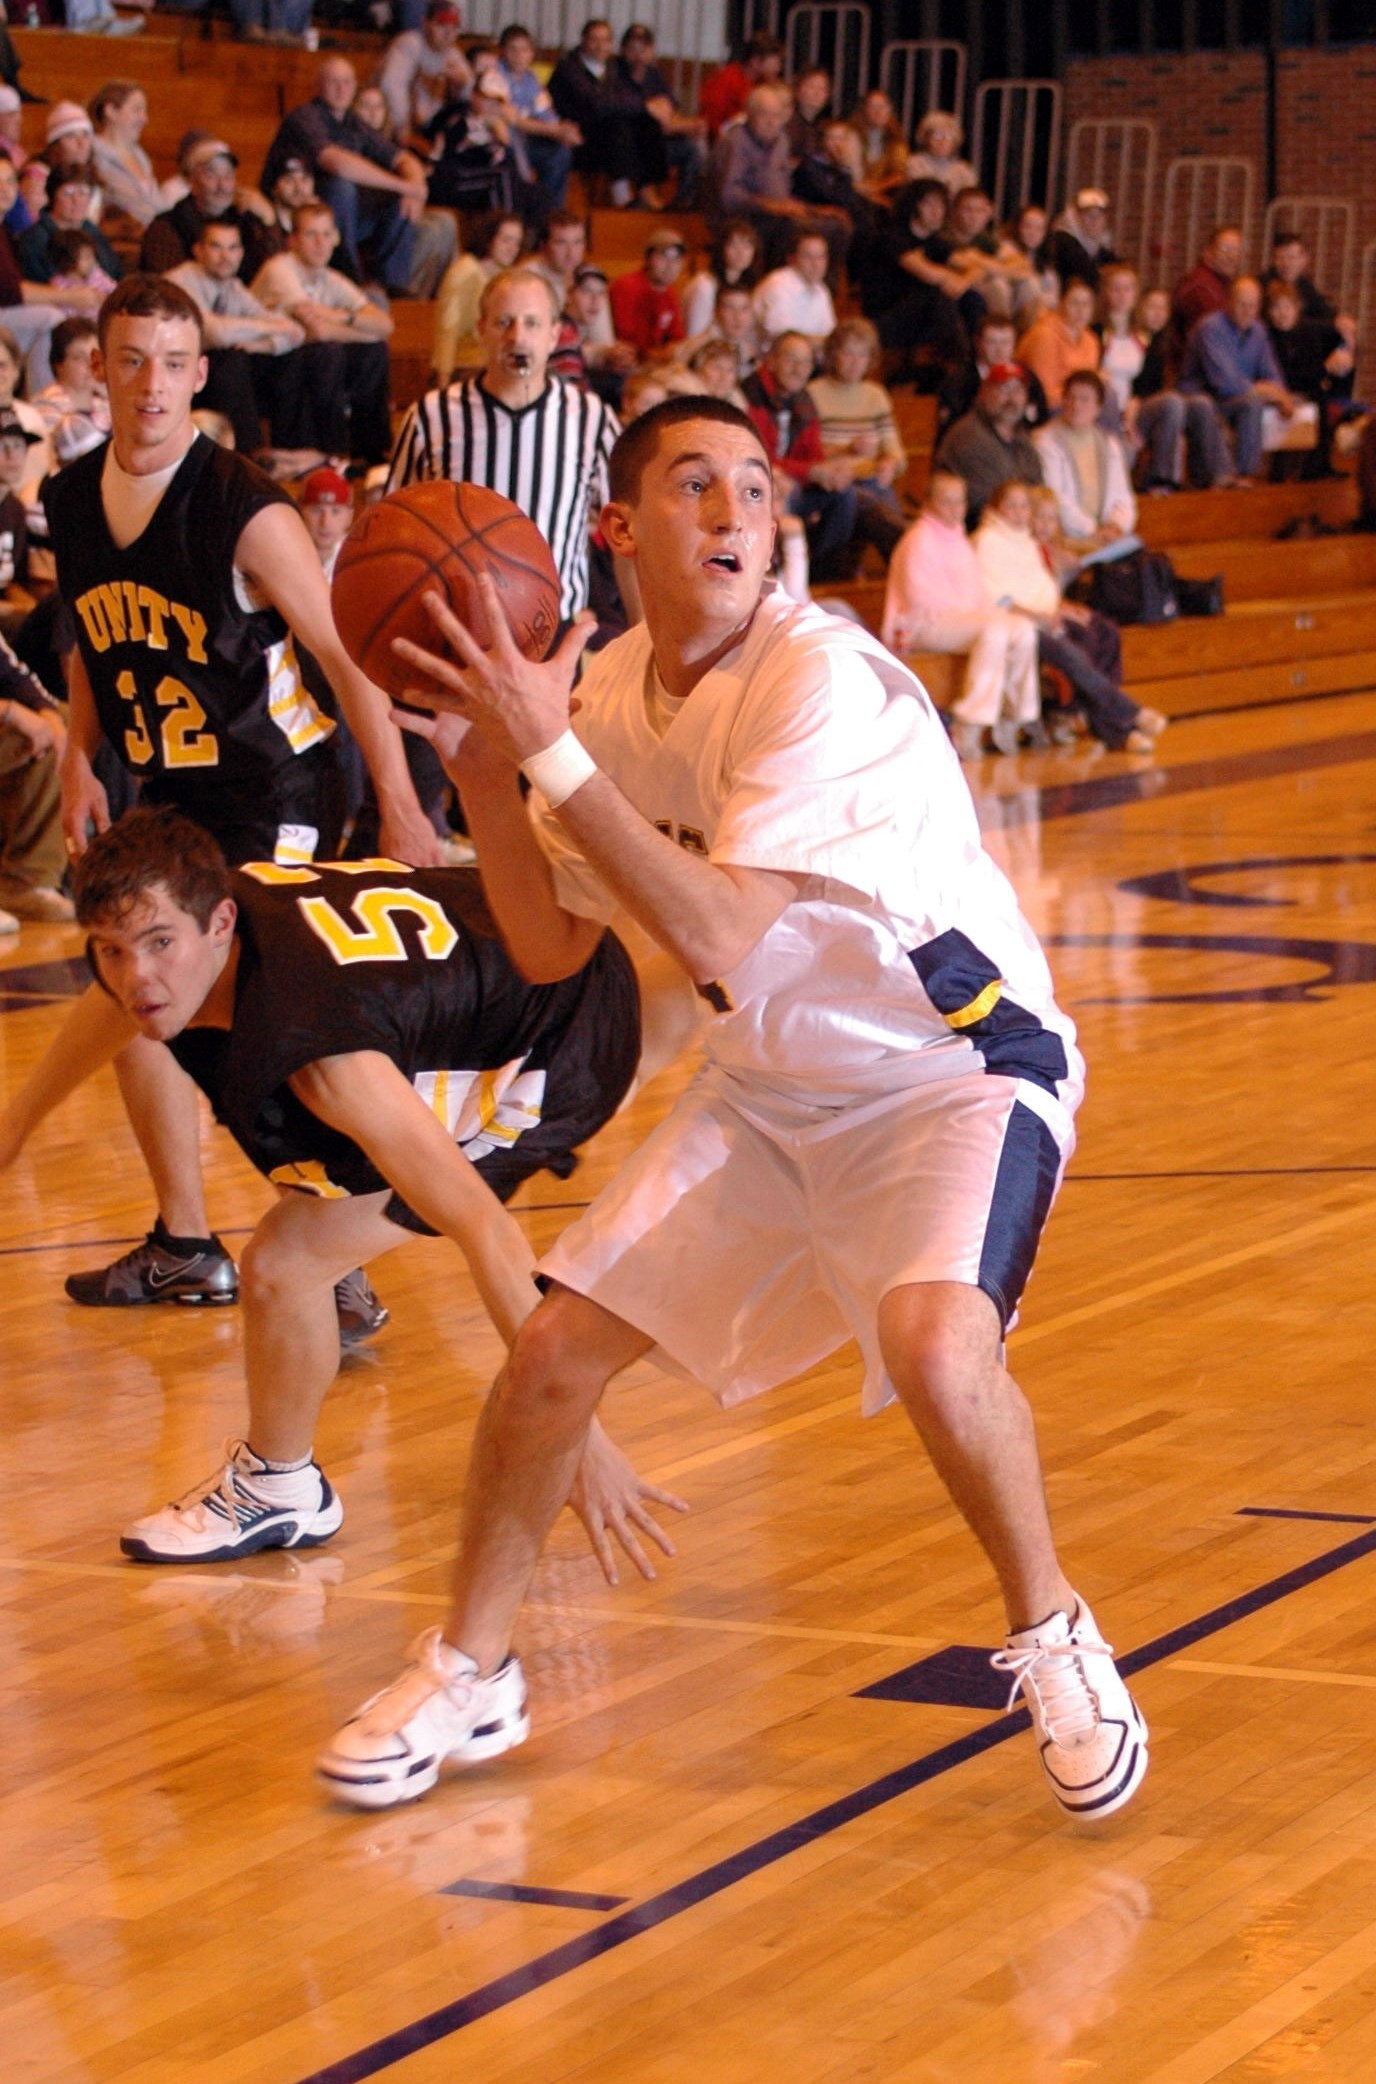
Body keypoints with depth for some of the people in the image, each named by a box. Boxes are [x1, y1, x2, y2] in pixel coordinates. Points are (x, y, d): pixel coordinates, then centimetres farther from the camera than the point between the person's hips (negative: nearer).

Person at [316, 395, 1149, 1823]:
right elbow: (550, 950, 2)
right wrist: (486, 761, -11)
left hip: (959, 1065, -6)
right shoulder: (612, 690, -3)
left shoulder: (823, 678, -26)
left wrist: (552, 750, -33)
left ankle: (1052, 1642, -4)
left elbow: (714, 938, -33)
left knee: (935, 1347, -32)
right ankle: (468, 1676, 23)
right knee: (555, 1346, 1)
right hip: (775, 1084, 7)